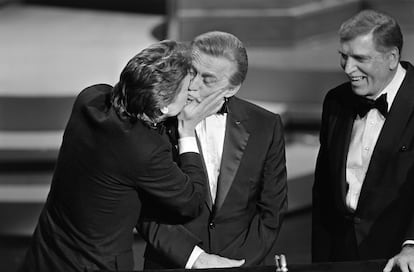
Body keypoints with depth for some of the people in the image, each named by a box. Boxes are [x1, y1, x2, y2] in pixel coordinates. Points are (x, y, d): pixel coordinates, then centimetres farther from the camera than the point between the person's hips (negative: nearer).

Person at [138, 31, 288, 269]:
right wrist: (196, 259, -10)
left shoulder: (266, 127, 0)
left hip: (247, 263, 1)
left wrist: (236, 263, -5)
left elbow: (272, 211, 5)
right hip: (173, 265, 0)